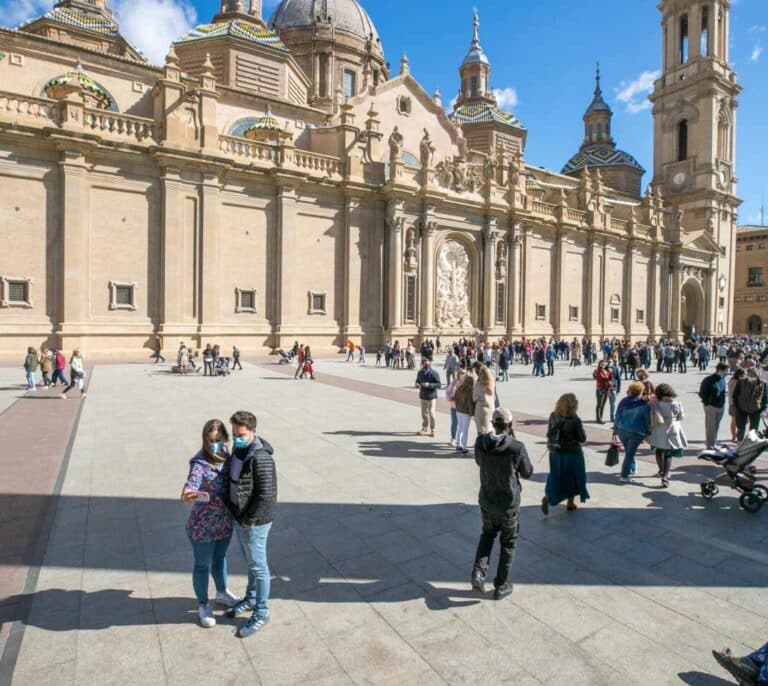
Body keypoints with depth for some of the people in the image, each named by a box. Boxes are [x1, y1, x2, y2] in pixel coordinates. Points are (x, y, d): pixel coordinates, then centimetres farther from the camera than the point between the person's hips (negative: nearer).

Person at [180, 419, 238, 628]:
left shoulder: (226, 455, -7)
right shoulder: (200, 462, -26)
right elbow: (192, 482, -44)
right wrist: (189, 494, -62)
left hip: (225, 521, 6)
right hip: (203, 524, -6)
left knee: (220, 558, 27)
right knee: (203, 565, 16)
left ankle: (222, 593, 51)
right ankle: (203, 605, 39)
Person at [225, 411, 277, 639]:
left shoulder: (260, 457, -27)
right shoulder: (239, 449, 1)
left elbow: (267, 494, -26)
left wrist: (249, 519, -17)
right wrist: (239, 516, 11)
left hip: (254, 522, -8)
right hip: (240, 518, 8)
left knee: (258, 566, 9)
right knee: (250, 562, 25)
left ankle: (261, 613, 26)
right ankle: (251, 599, 45)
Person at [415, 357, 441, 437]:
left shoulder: (434, 373, -11)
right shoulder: (420, 372, 6)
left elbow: (438, 385, -14)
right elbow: (417, 381, 21)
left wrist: (429, 385, -26)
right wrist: (417, 384, -3)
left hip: (431, 396, -6)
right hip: (422, 396, 6)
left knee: (431, 413, -4)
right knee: (424, 413, 14)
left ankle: (432, 430, 8)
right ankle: (425, 429, 27)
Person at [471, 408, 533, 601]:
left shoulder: (480, 442, -14)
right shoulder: (517, 448, -25)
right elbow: (528, 473, -8)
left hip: (486, 501, 3)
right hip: (509, 505, -3)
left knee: (487, 534, 27)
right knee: (508, 543, 18)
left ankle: (478, 572, 13)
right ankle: (501, 586, 28)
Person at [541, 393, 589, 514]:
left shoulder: (553, 416, -8)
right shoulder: (575, 420, -21)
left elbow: (549, 434, 0)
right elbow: (583, 438, -12)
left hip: (556, 453, 4)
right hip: (572, 453, -4)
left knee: (556, 477, 18)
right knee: (573, 477, 18)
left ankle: (547, 498, 1)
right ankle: (570, 502, 31)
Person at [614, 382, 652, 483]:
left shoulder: (624, 401, 1)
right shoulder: (644, 403, -8)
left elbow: (617, 415, 5)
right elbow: (647, 419, -5)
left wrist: (616, 428, 12)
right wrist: (647, 431, 7)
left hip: (622, 430, 4)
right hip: (636, 432, -4)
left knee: (628, 451, 24)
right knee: (630, 453, 1)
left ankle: (632, 468, 43)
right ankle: (625, 476, -1)